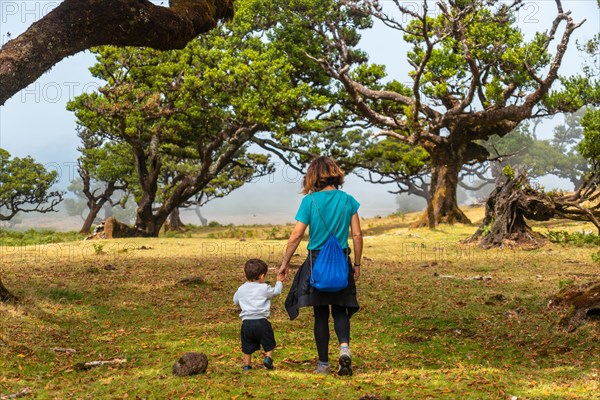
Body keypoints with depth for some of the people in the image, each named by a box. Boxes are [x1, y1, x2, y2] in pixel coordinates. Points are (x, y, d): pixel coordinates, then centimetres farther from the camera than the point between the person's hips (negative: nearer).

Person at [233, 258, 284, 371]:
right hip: (261, 321, -3)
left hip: (246, 322, 3)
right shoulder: (264, 288, -5)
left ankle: (247, 364, 17)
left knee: (248, 345, 15)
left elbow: (235, 301, 21)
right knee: (268, 343, 13)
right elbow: (276, 291, 9)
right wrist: (279, 282, 27)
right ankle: (268, 357, -2)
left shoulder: (241, 289, 7)